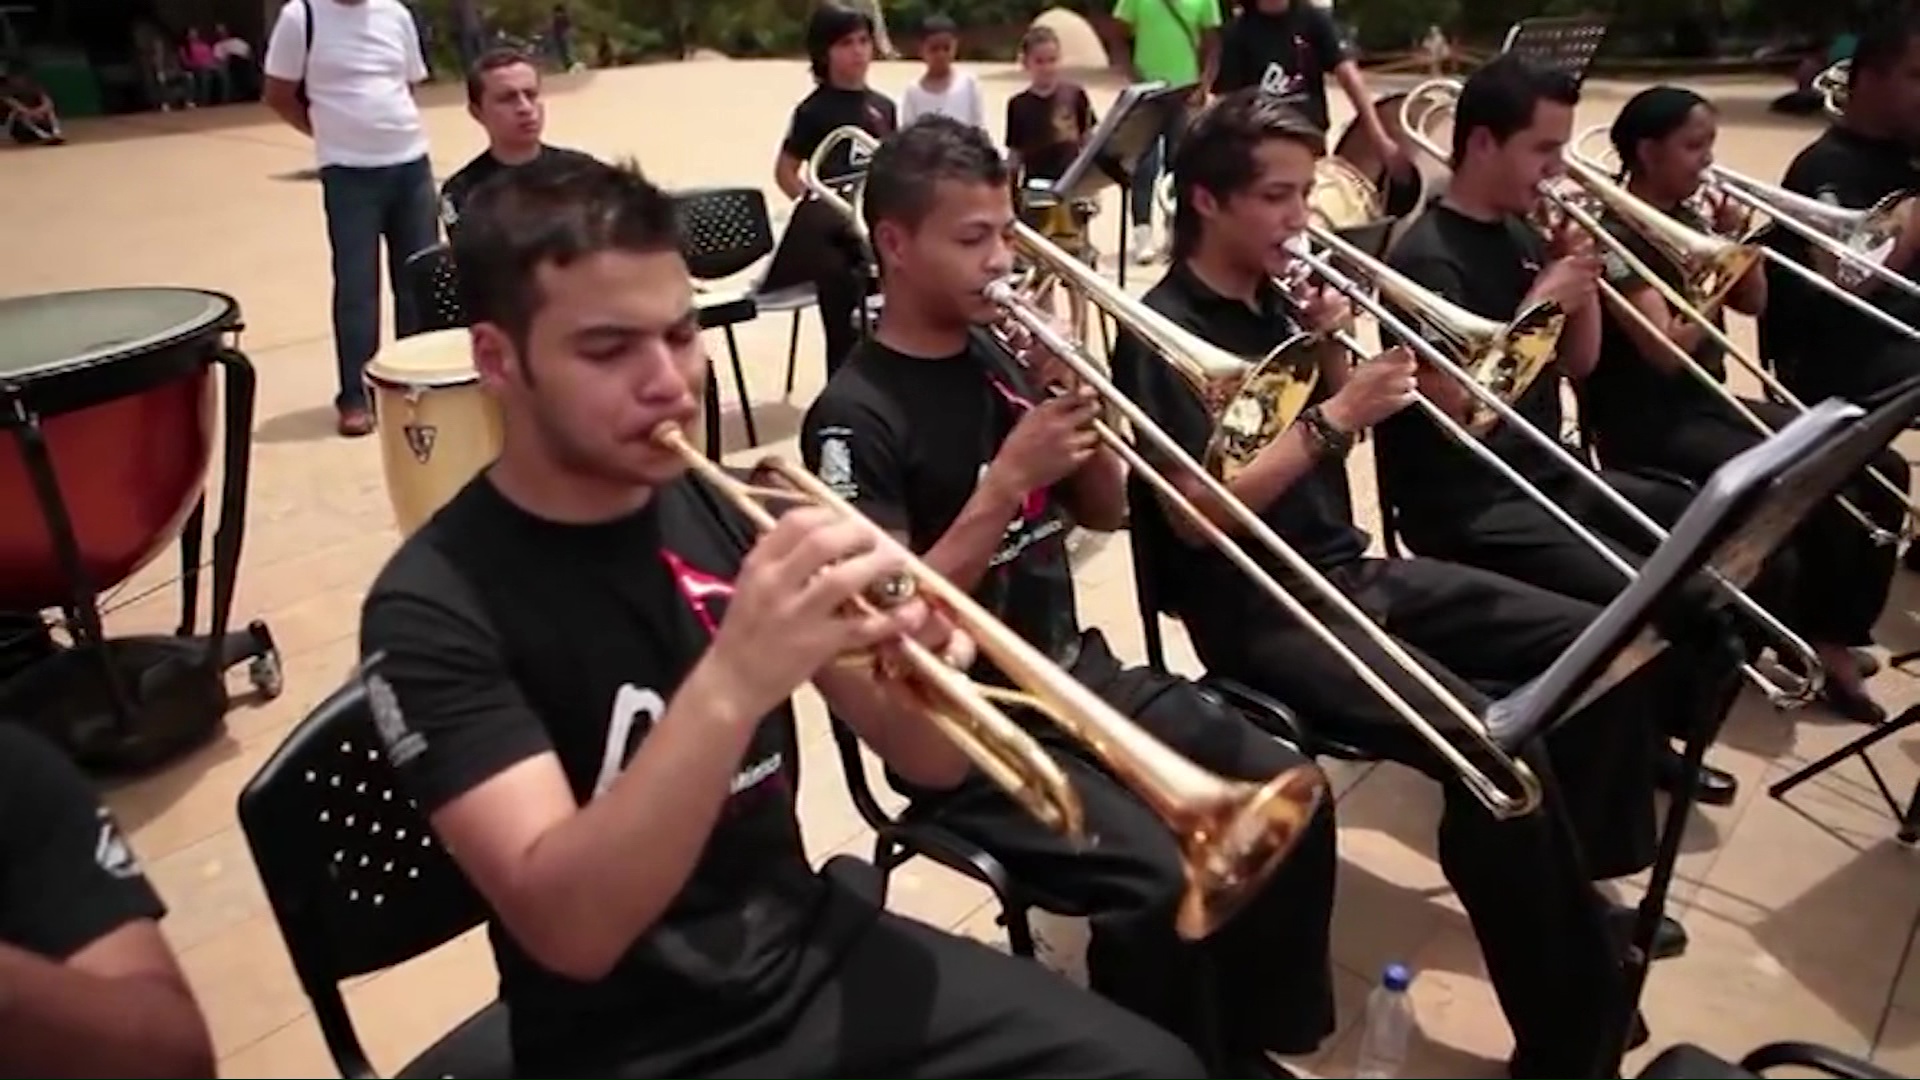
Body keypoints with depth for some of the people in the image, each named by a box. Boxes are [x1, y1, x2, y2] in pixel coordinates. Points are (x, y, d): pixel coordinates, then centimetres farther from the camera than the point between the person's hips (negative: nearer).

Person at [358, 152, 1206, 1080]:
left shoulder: (723, 507, -2)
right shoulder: (437, 608, -14)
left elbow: (930, 761, -1)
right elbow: (569, 930, -25)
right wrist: (733, 683, -36)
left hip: (816, 951, 4)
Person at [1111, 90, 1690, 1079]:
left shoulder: (1274, 297, 12)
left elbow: (1323, 436, 16)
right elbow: (1198, 516, -22)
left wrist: (1331, 352, -2)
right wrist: (1337, 417, -23)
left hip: (1350, 571, 9)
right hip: (1259, 611, -9)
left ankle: (1576, 885, 21)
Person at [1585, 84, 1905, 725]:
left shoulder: (1690, 220, 11)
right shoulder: (1616, 237, -14)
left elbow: (1753, 303, 14)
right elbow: (1666, 350, -21)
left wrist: (1740, 243, -2)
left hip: (1707, 400, 9)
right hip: (1647, 423, -9)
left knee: (1880, 471, -1)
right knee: (1825, 494, -22)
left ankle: (1842, 632, 11)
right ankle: (1814, 645, 0)